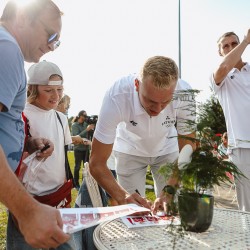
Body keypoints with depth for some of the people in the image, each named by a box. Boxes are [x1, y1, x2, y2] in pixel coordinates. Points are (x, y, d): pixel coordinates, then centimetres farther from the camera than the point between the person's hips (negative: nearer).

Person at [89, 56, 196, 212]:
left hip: (167, 149, 1)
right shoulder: (116, 97, -36)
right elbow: (97, 163, -30)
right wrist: (122, 196, -45)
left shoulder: (184, 94, -33)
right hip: (130, 150, -1)